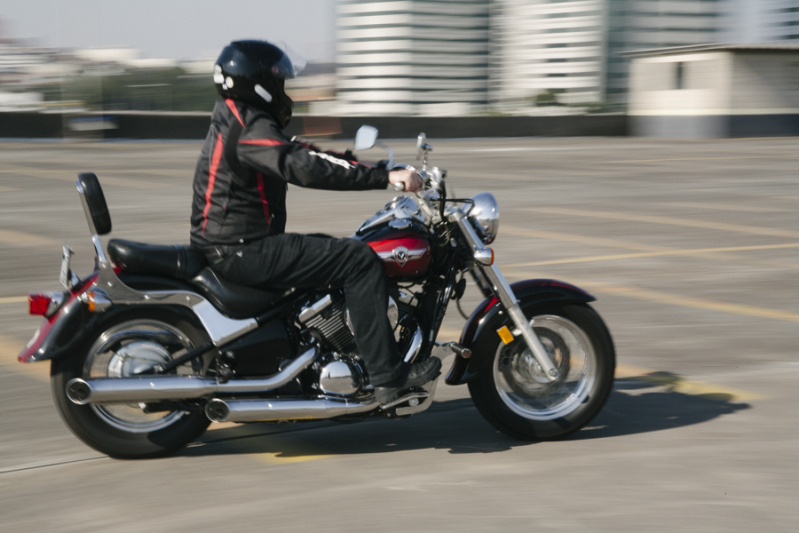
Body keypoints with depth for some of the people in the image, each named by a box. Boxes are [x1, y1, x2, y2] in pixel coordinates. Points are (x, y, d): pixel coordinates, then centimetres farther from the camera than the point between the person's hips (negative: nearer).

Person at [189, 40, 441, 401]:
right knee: (359, 260, -15)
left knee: (336, 249, 26)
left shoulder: (235, 118, 16)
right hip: (243, 251, -11)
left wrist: (359, 162, 14)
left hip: (228, 246, 11)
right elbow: (305, 168, -30)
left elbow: (296, 153, 21)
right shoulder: (251, 128, -17)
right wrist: (384, 178, -31)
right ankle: (388, 375, -16)